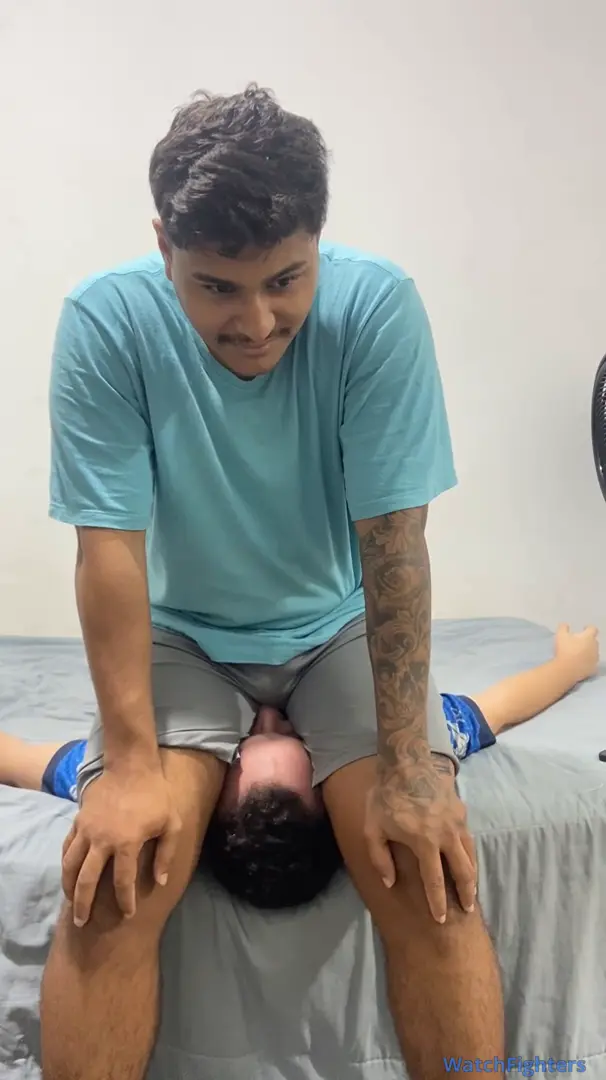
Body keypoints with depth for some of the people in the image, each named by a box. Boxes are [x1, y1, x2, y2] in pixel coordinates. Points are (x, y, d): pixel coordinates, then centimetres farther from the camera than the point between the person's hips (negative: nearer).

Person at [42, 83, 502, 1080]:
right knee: (111, 883, -19)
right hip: (181, 635, 1)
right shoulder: (105, 322, -17)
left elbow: (393, 536, -20)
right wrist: (131, 761, -23)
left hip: (342, 627, 0)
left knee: (432, 878, -17)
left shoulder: (378, 307, -18)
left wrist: (408, 764, -23)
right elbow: (111, 545, -17)